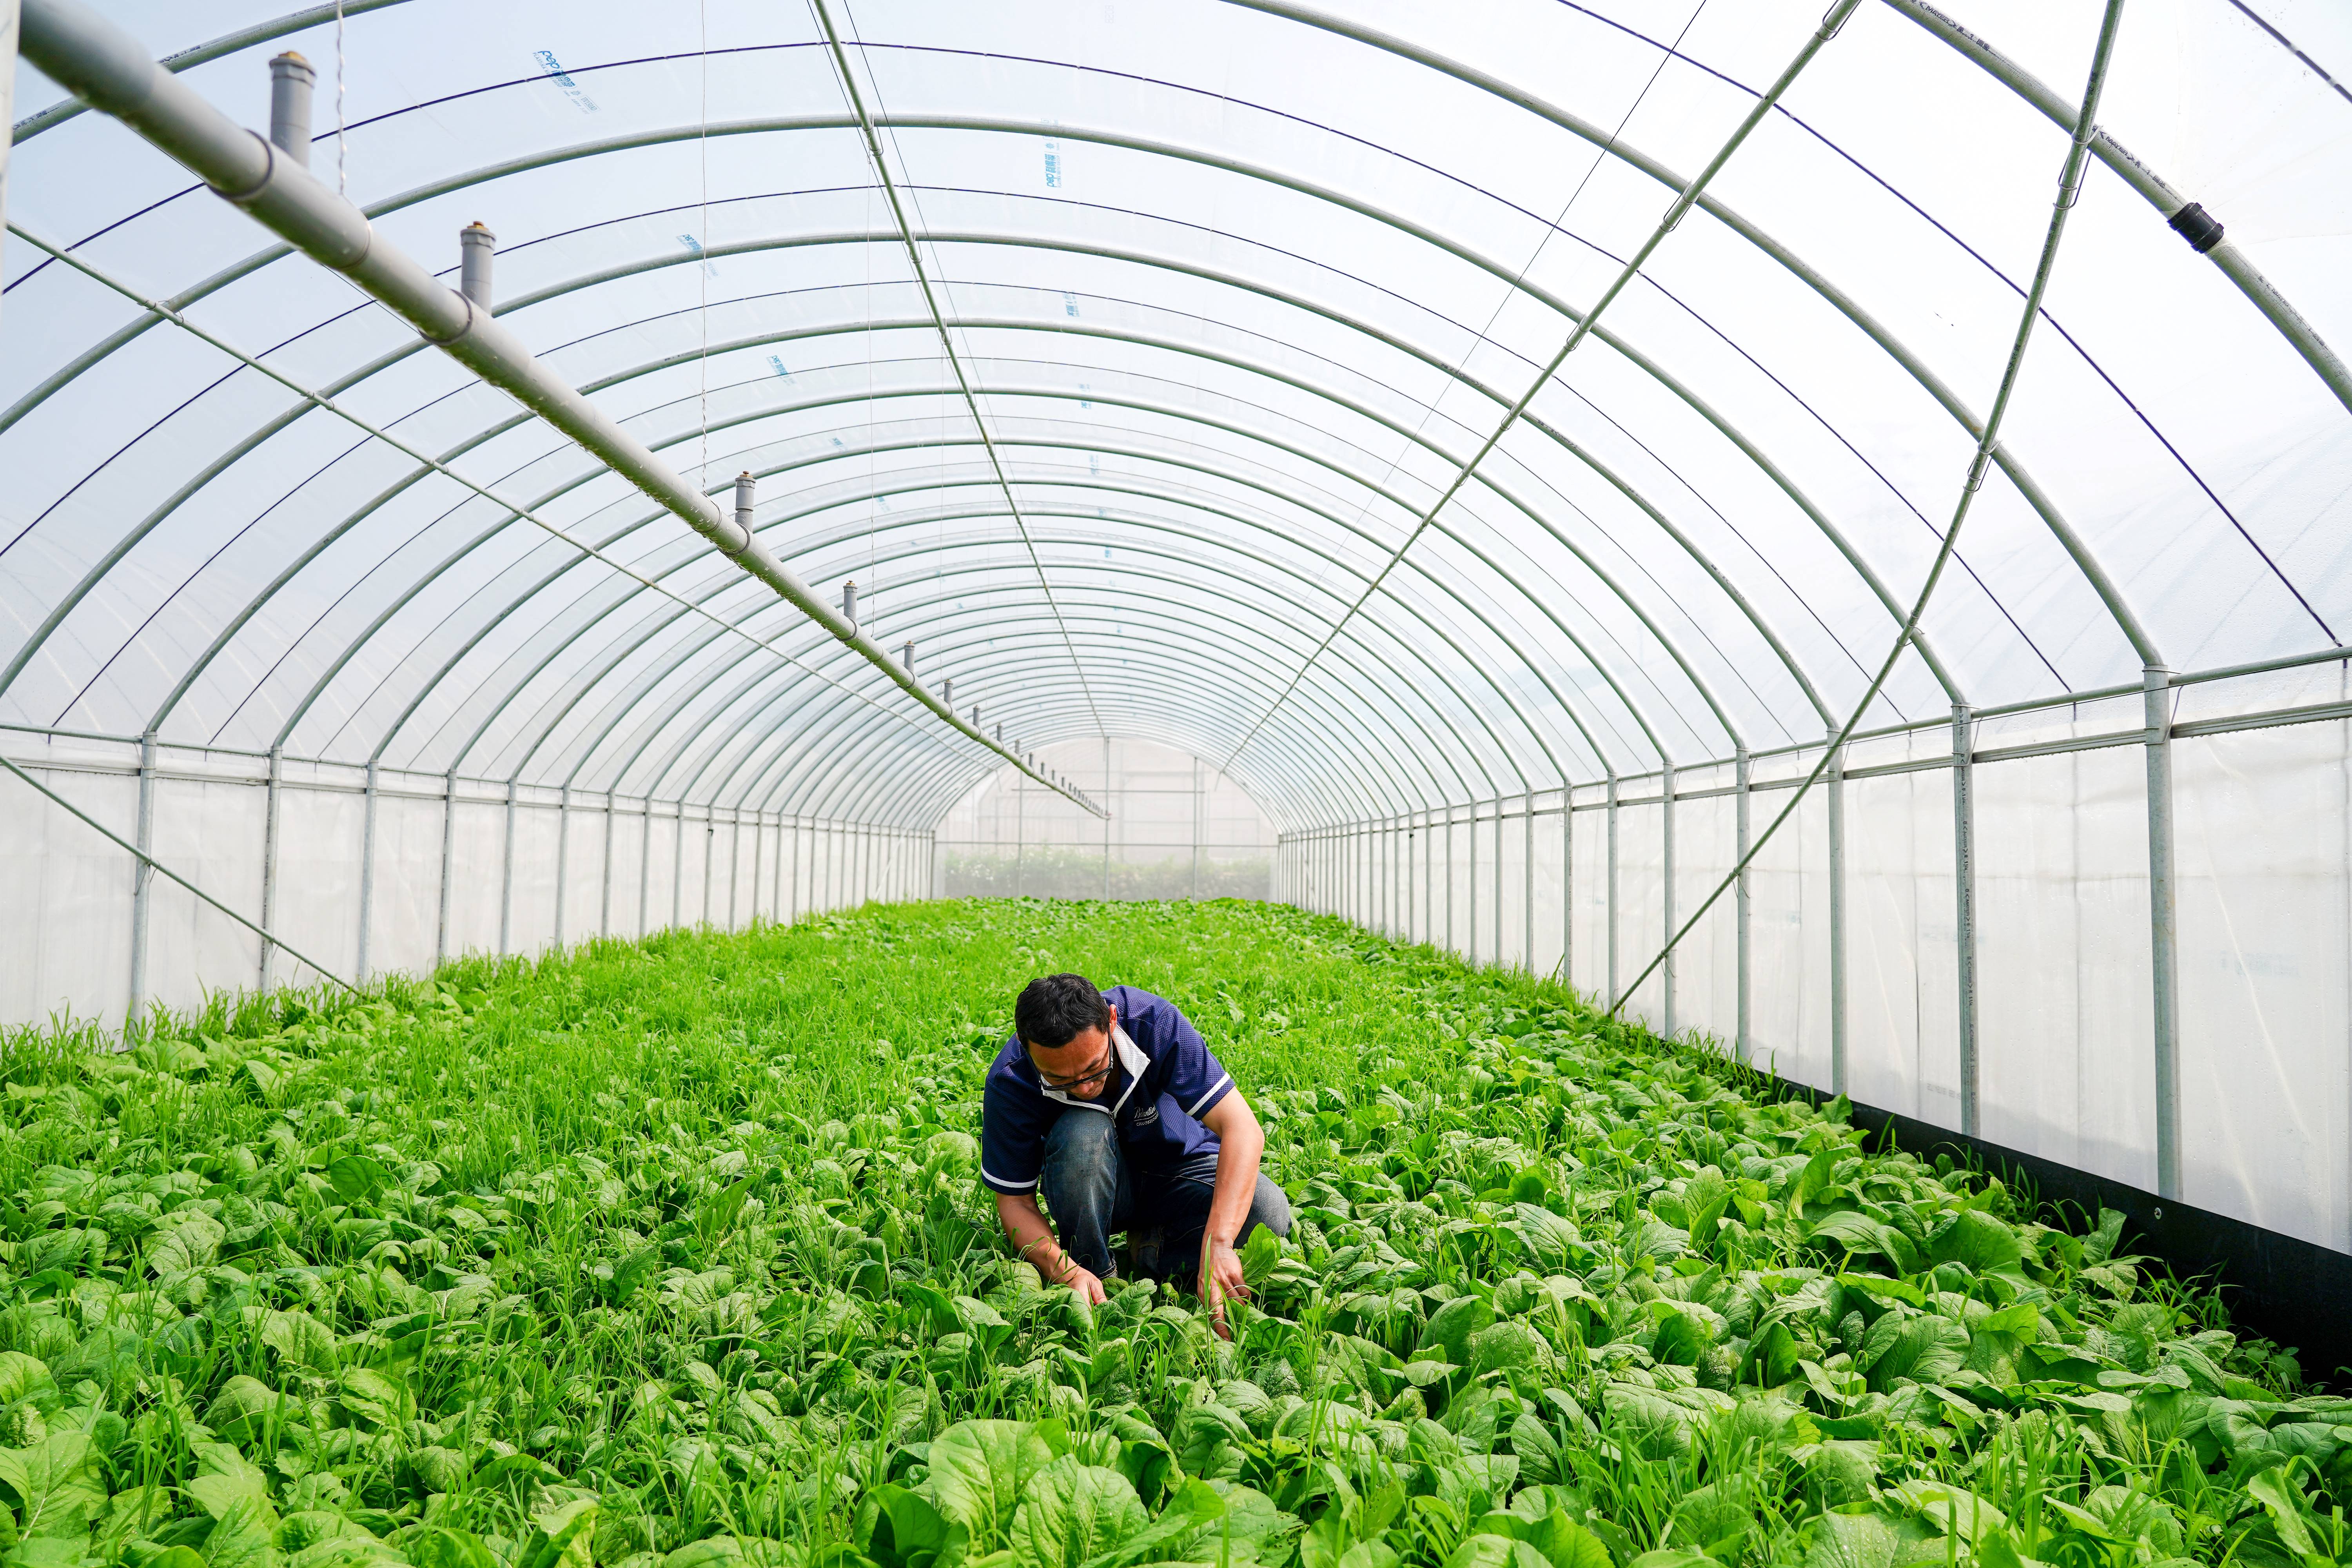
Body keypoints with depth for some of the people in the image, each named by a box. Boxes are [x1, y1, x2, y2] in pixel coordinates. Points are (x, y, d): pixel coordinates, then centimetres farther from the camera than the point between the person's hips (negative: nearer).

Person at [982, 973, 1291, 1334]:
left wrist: (1217, 1244, -47)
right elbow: (1015, 1202, -18)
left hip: (1179, 1168, 1)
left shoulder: (1154, 1021, -31)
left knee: (1269, 1213, -29)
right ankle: (1095, 1272, -12)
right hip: (1096, 1190, 0)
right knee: (1083, 1131, -36)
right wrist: (1065, 1270, -37)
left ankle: (1150, 1252, -3)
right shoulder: (1010, 1082, -27)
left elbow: (1243, 1130, -36)